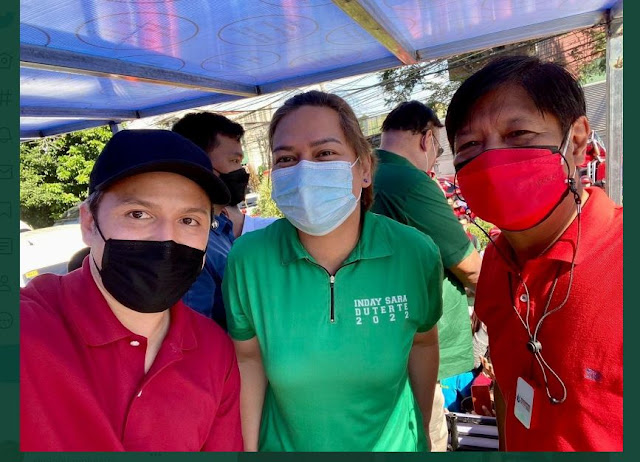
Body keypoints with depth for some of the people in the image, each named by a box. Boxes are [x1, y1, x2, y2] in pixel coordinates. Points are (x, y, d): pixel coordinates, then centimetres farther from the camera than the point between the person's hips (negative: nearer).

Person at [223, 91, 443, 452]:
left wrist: (421, 432, 6)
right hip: (284, 444, 0)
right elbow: (249, 357, -7)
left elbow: (422, 341, -3)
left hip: (393, 443, 1)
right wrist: (249, 449, -3)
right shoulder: (248, 259, -21)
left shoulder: (416, 254, -19)